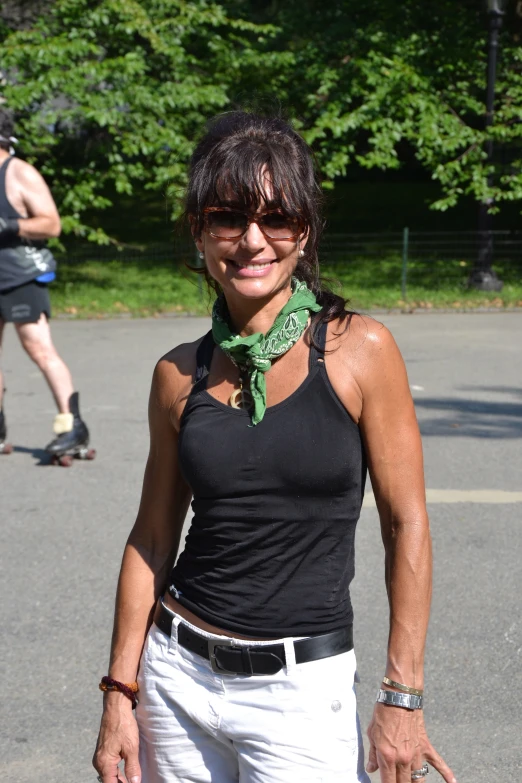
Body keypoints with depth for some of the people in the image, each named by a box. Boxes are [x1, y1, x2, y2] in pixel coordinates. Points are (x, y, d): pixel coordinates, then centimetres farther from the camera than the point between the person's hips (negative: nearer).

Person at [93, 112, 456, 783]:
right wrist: (119, 693, 4)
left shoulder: (359, 351, -8)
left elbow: (406, 527, -7)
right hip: (178, 676, 3)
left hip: (303, 691, -3)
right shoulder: (180, 374, 2)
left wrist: (402, 697, -10)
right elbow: (153, 538, 7)